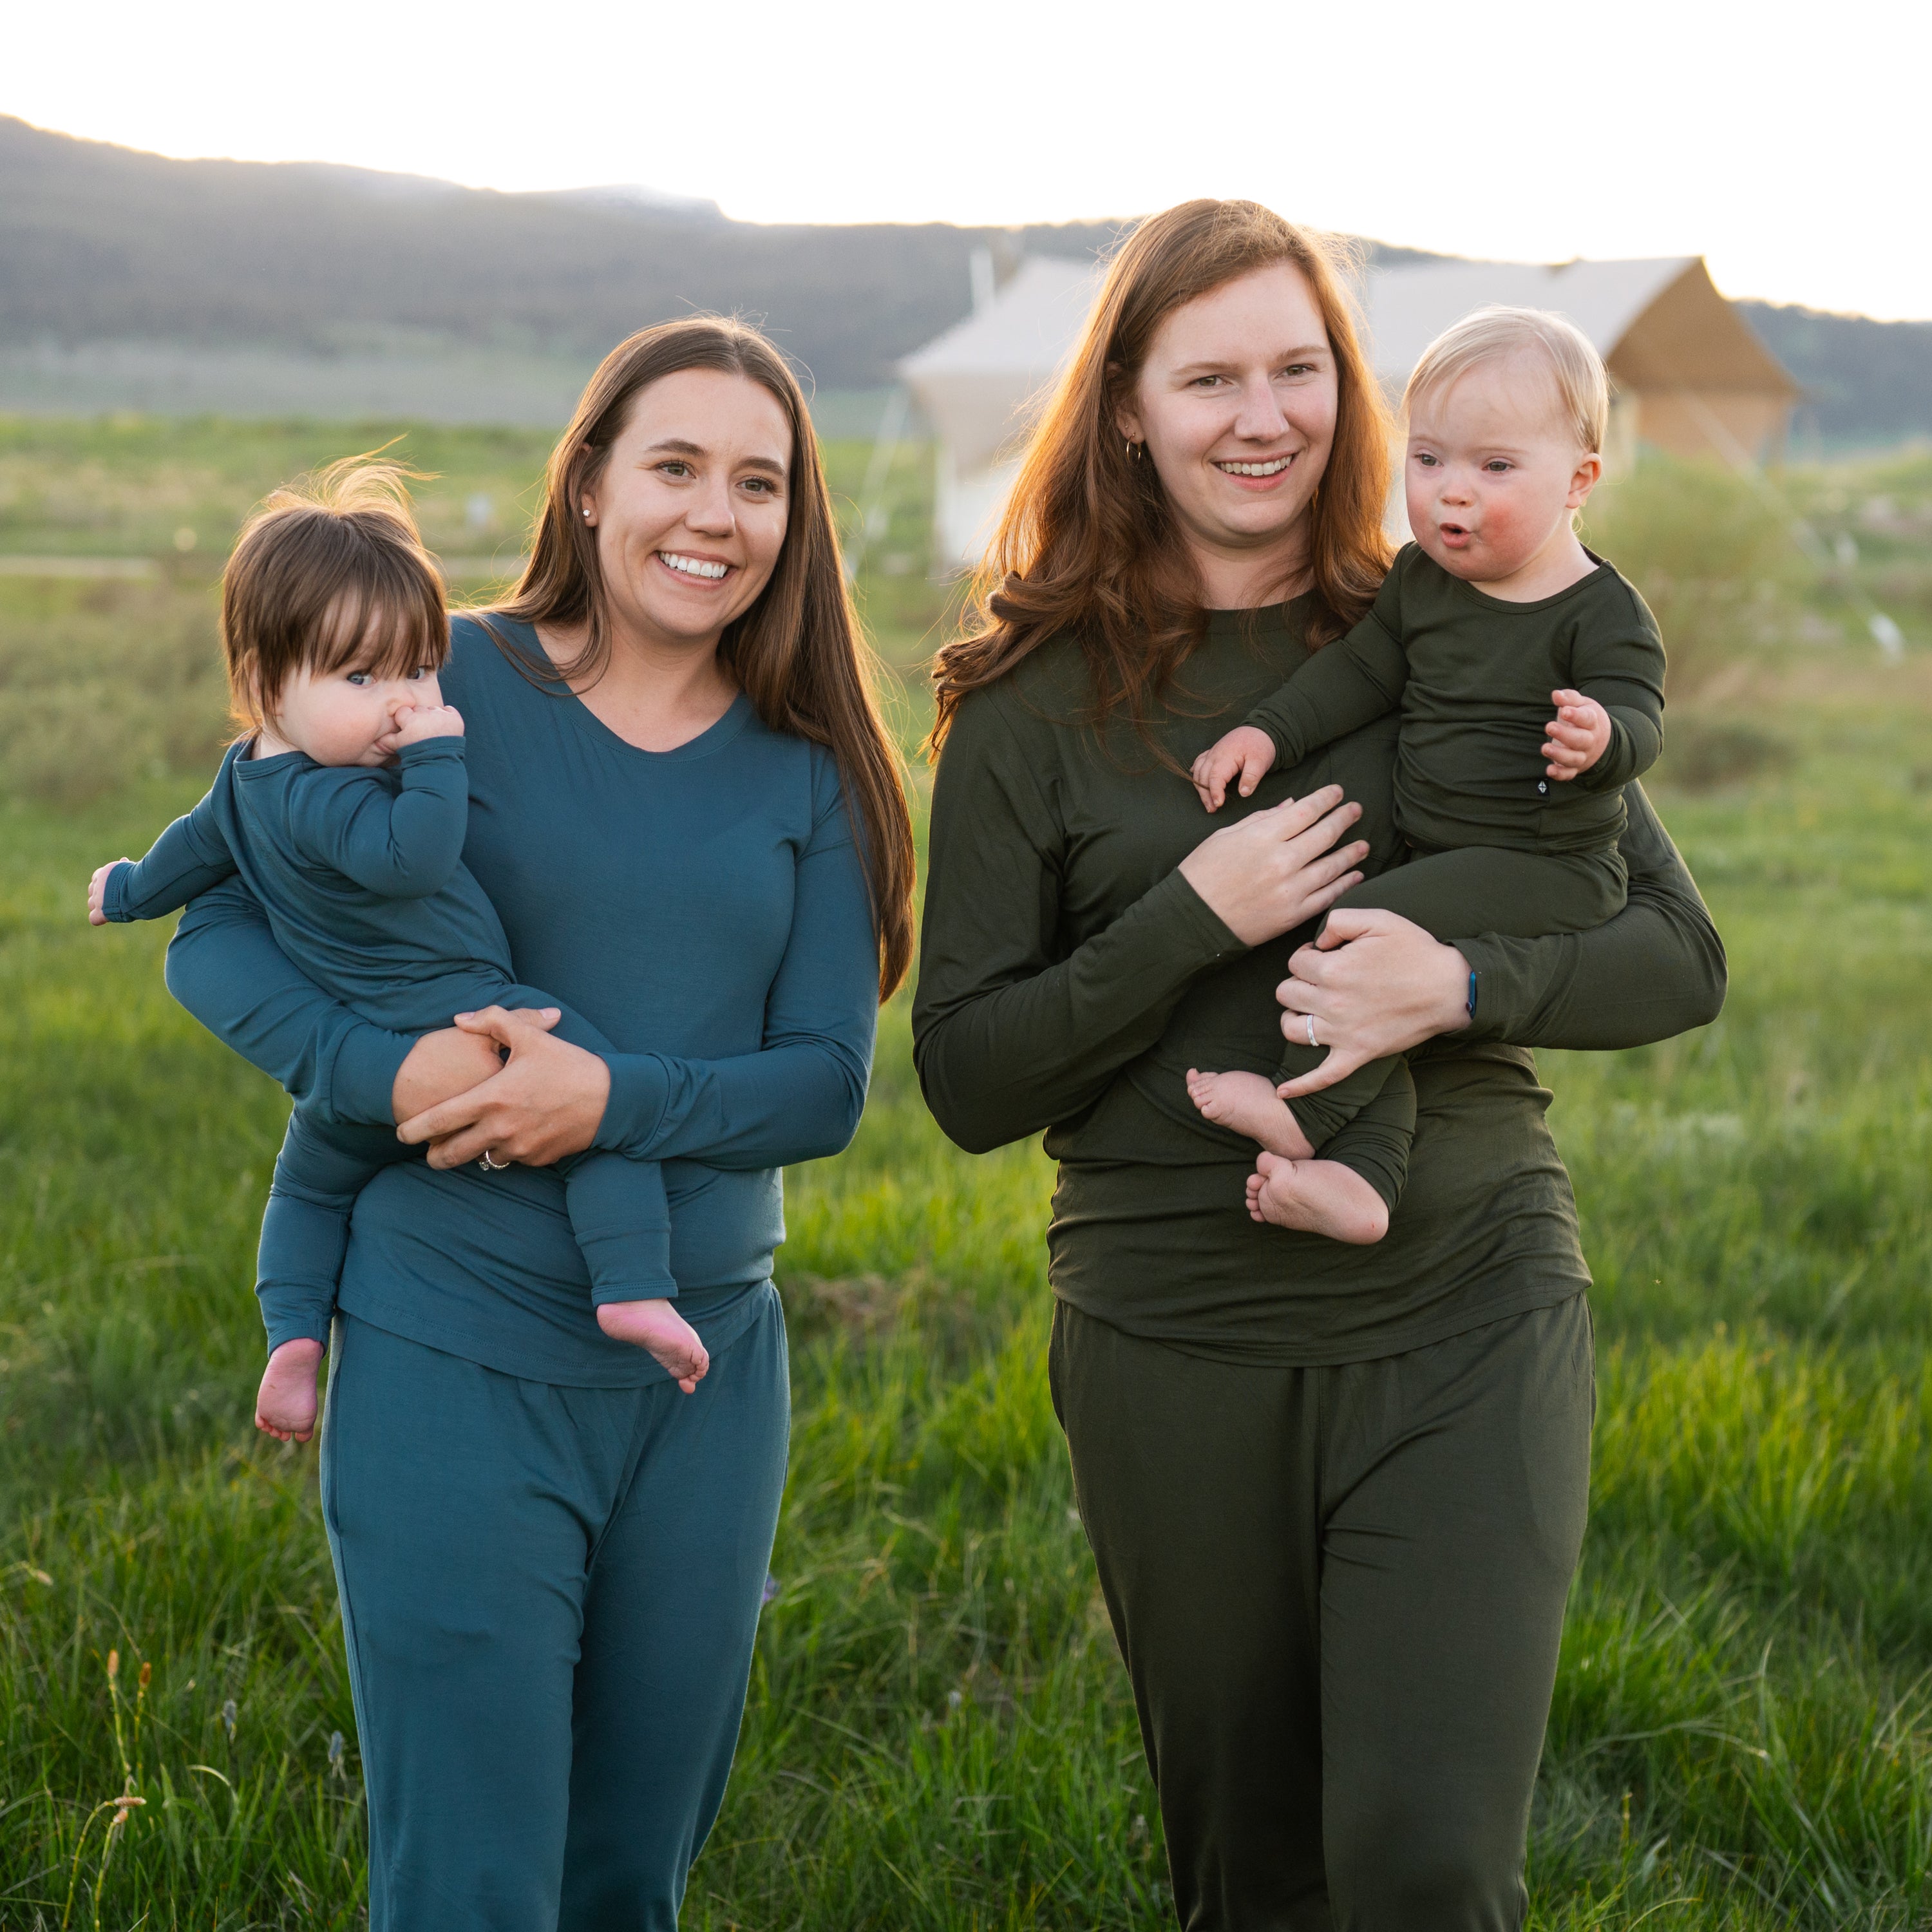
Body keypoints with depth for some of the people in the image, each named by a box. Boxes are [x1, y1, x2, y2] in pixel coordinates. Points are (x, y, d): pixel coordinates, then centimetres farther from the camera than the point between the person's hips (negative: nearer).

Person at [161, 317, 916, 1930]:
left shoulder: (808, 772, 5)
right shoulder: (448, 686, -3)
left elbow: (827, 1080, -1)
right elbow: (220, 934, -2)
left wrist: (617, 1099, -19)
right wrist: (383, 1071, -20)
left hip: (709, 1371, 4)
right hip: (455, 1358, -3)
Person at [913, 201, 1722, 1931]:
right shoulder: (1036, 706, 2)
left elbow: (1681, 958, 5)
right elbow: (968, 1081, 0)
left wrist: (1466, 985, -15)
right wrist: (1193, 919, -14)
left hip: (1468, 1323, 0)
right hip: (1177, 1352, 1)